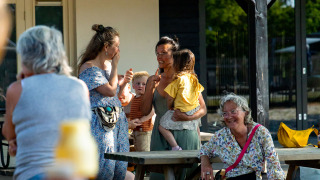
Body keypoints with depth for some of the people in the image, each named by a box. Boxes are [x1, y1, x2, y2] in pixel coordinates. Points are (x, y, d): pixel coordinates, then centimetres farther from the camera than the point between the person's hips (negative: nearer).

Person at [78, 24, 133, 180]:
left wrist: (124, 81, 9)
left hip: (117, 121, 8)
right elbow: (110, 91, -17)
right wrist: (115, 65, -7)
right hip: (100, 124, -8)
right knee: (104, 168, -13)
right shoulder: (89, 68, -9)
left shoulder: (108, 65, 16)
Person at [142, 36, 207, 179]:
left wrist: (188, 117, -19)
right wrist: (151, 87, -6)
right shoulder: (154, 80, 11)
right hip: (161, 136, 2)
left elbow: (203, 109, 1)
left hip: (184, 134, -2)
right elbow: (145, 111, 5)